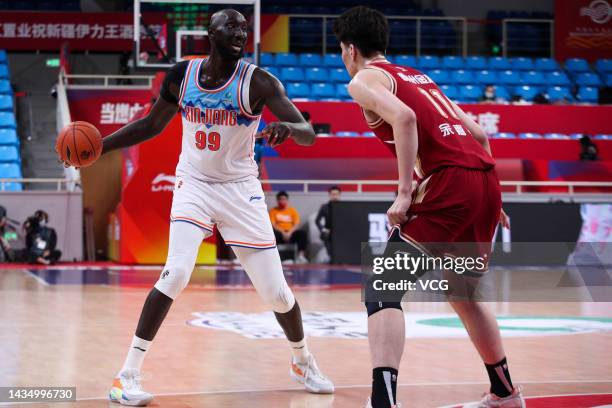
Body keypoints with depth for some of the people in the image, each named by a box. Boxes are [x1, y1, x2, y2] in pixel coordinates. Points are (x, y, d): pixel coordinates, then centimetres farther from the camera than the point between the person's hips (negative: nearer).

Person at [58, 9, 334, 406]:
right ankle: (128, 374, -15)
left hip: (241, 190, 0)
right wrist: (98, 145, 0)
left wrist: (288, 127, -46)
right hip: (194, 185, 0)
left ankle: (303, 362, 30)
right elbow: (152, 124, 10)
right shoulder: (181, 75, -7)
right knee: (176, 273, -22)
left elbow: (309, 135, -23)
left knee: (276, 289, 1)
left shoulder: (259, 82, -15)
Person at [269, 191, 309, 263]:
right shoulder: (273, 211, 8)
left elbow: (296, 224, 1)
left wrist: (289, 233, -18)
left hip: (291, 234, 2)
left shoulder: (293, 210, 11)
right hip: (279, 234, -2)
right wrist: (282, 232, -18)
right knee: (272, 233, -37)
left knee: (302, 233, -28)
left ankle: (301, 255, -34)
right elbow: (272, 225, -4)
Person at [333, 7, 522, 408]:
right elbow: (478, 134, 26)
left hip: (449, 181, -8)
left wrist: (405, 192, -18)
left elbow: (404, 118, -17)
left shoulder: (364, 79, 5)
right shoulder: (419, 77, 29)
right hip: (486, 178, 8)